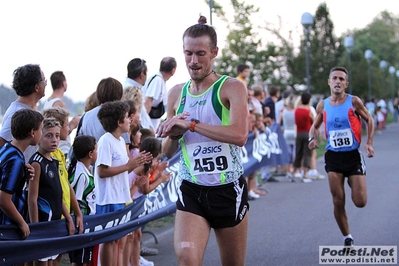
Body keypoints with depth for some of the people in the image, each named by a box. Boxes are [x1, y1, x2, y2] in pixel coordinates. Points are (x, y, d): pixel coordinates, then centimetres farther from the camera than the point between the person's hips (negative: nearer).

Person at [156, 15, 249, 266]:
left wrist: (192, 125, -23)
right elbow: (168, 152, 16)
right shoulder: (176, 94, 8)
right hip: (191, 191, 2)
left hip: (229, 191, -2)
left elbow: (239, 135, -24)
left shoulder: (232, 87, -6)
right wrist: (173, 134, -7)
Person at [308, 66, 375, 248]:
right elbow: (315, 126, 15)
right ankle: (347, 238, 15)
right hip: (333, 156, 2)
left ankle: (354, 182, 32)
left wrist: (369, 143, -6)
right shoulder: (322, 106, 2)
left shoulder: (354, 101, -6)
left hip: (353, 155, -2)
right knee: (338, 202, -3)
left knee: (360, 202, -4)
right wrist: (312, 138, -6)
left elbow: (369, 120, 5)